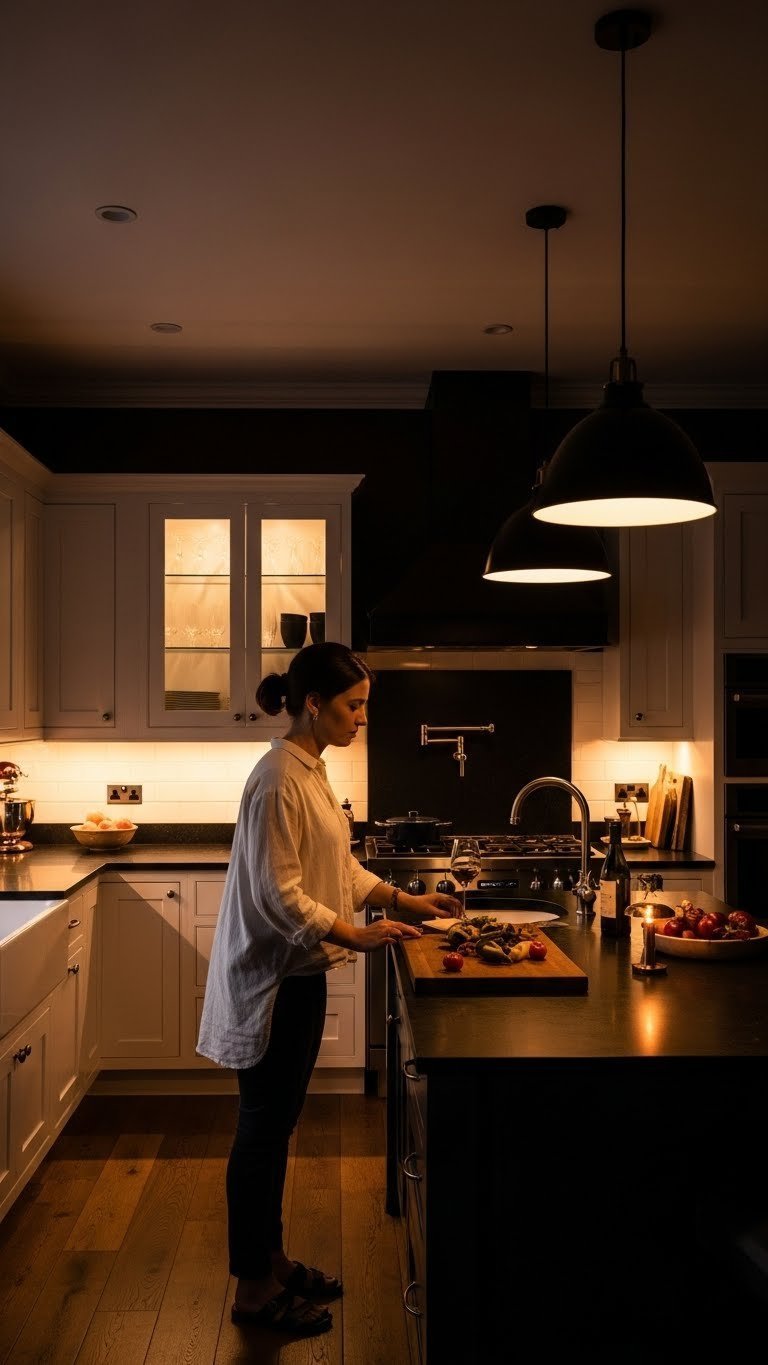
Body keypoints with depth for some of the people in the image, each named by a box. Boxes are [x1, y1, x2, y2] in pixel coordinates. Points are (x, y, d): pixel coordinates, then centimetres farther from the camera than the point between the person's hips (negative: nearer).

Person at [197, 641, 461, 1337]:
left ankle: (272, 1259, 35)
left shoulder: (312, 770, 8)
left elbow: (341, 869, 15)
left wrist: (404, 900, 7)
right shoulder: (278, 780, -21)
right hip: (272, 980, -9)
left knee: (278, 1123, 19)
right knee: (263, 1129, 5)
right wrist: (358, 935, -24)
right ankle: (253, 1289, 22)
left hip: (300, 975, 9)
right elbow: (278, 897, -23)